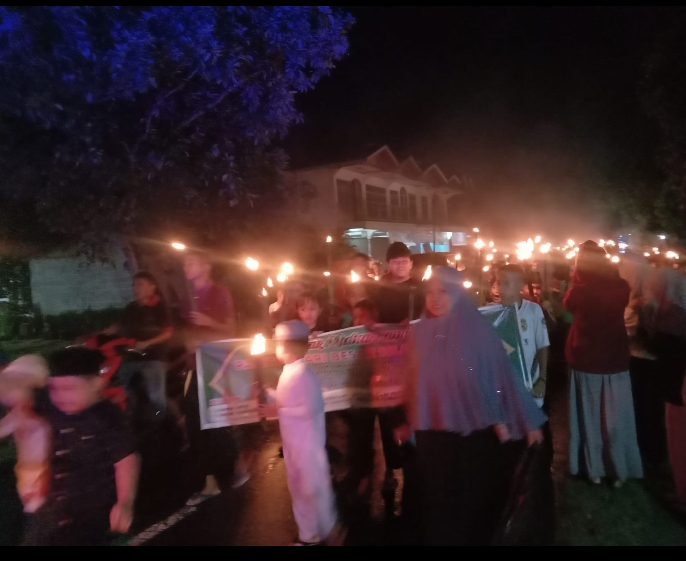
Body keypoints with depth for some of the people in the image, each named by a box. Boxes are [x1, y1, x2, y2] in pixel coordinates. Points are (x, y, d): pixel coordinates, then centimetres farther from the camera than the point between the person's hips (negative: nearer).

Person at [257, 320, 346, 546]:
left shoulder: (303, 374, -23)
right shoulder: (288, 373, 7)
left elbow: (309, 408, -28)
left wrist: (278, 411, -22)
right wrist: (267, 393, 2)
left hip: (308, 443, -9)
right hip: (292, 442, 10)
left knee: (313, 488, 5)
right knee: (298, 488, 19)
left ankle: (331, 532, 27)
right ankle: (309, 535, 36)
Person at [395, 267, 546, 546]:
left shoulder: (478, 330, -10)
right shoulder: (421, 333, -2)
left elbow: (502, 376, -7)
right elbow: (414, 384, 5)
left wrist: (528, 422, -1)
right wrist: (407, 424, 12)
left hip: (475, 432, -2)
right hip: (432, 435, 2)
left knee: (475, 501, 14)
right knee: (439, 503, 15)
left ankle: (477, 538, 40)